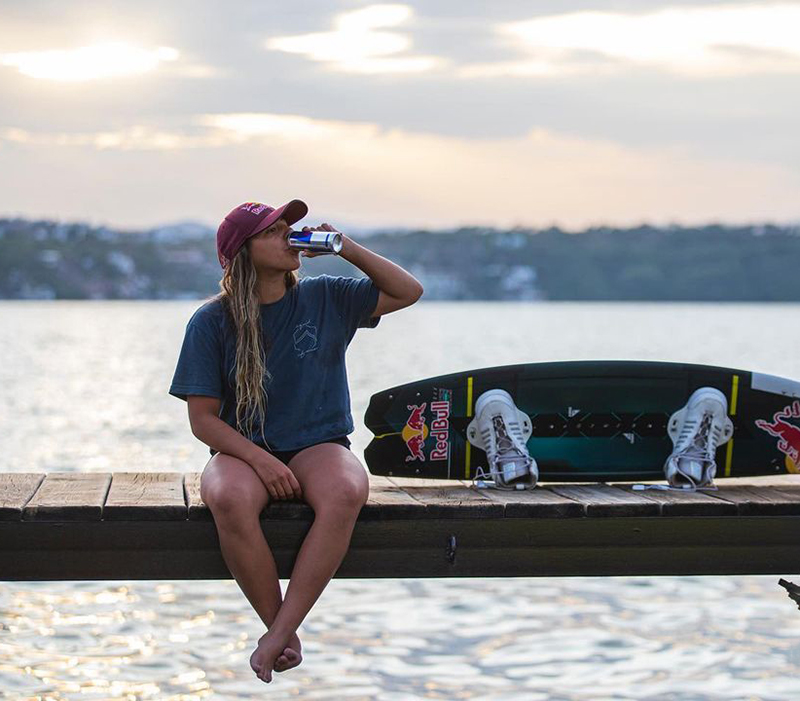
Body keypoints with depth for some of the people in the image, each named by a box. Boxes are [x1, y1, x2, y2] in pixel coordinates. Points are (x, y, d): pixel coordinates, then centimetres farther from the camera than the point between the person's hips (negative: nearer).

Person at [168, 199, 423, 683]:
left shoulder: (325, 298, 7)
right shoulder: (212, 322, 1)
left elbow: (409, 291, 10)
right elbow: (203, 419, -2)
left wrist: (346, 247, -1)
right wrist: (259, 459, -18)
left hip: (318, 445, 1)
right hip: (243, 452, -1)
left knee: (346, 492, -36)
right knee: (230, 500, -38)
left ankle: (276, 638, -30)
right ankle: (285, 631, -19)